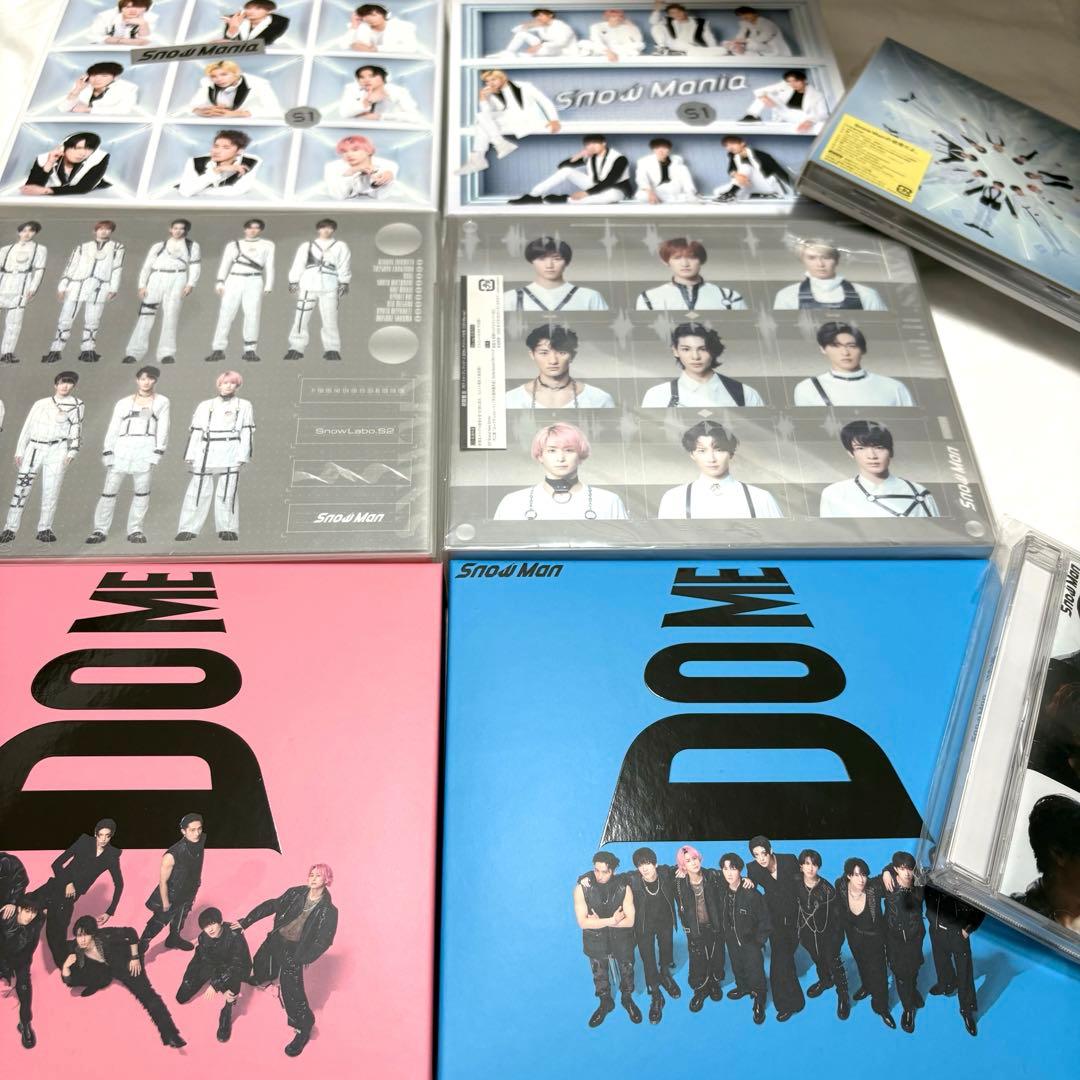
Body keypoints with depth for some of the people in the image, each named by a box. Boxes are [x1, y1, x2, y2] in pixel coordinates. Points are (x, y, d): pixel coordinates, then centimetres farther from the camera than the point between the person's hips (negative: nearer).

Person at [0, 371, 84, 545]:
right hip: (34, 448, 2)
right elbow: (27, 427, 15)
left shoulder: (76, 405, 7)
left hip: (57, 449, -2)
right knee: (21, 488, -4)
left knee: (51, 490, -3)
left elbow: (76, 429, 3)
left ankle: (44, 529, 5)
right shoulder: (40, 403, 15)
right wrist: (19, 451, 9)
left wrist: (72, 452, -7)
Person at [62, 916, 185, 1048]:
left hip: (125, 962, -5)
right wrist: (65, 966, -39)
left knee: (144, 992, -19)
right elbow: (69, 981, -20)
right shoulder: (74, 949, -23)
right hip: (104, 969, 5)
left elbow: (130, 932, -20)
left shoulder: (105, 935, -33)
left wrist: (135, 957, -19)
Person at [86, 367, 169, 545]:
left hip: (145, 449, -1)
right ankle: (100, 530, 3)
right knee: (109, 491, -2)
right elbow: (113, 429, 11)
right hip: (122, 449, 1)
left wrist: (158, 453, -5)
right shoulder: (124, 402, 13)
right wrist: (107, 453, 3)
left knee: (141, 492, 1)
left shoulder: (161, 402, 10)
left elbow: (162, 429, 5)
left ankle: (135, 530, 9)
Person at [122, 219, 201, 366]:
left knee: (171, 315, -10)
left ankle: (166, 354, -9)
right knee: (146, 315, -8)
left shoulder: (192, 246, 17)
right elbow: (147, 266, 14)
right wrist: (142, 285, 0)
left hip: (177, 279, -1)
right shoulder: (158, 246, 19)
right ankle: (133, 353, -11)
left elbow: (195, 267, 6)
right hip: (156, 279, 1)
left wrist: (190, 284, -10)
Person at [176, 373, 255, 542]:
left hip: (230, 454, -2)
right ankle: (188, 529, -1)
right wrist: (190, 455, 4)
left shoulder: (244, 405, 10)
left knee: (227, 492, -3)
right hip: (206, 453, 2)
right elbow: (195, 431, 12)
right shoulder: (205, 405, 16)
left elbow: (247, 432, 3)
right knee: (197, 490, -2)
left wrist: (242, 456, -6)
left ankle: (227, 529, 4)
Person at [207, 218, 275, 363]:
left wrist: (268, 287, 2)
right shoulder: (233, 245, 16)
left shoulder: (267, 245, 15)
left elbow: (269, 267, 12)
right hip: (234, 280, 1)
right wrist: (220, 282, -4)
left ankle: (250, 350, -5)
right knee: (225, 314, -7)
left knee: (252, 315, -10)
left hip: (254, 282, 0)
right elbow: (225, 264, 10)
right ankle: (218, 350, -8)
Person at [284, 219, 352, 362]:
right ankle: (296, 348, 0)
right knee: (301, 318, -4)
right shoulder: (306, 245, 16)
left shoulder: (340, 246, 14)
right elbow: (298, 265, 10)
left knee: (330, 320, -5)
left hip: (329, 288, -1)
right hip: (307, 286, 1)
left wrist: (344, 283, -4)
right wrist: (293, 282, 1)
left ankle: (332, 349, 0)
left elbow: (344, 265, 7)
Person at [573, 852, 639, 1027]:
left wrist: (600, 921, -23)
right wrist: (611, 920, -28)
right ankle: (605, 1003, 49)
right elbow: (583, 922, -23)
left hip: (622, 939, 0)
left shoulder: (623, 888, -21)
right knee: (599, 974, 22)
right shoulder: (582, 888, -23)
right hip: (595, 940, 0)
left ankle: (627, 999, 51)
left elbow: (629, 921, -19)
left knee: (626, 971, 21)